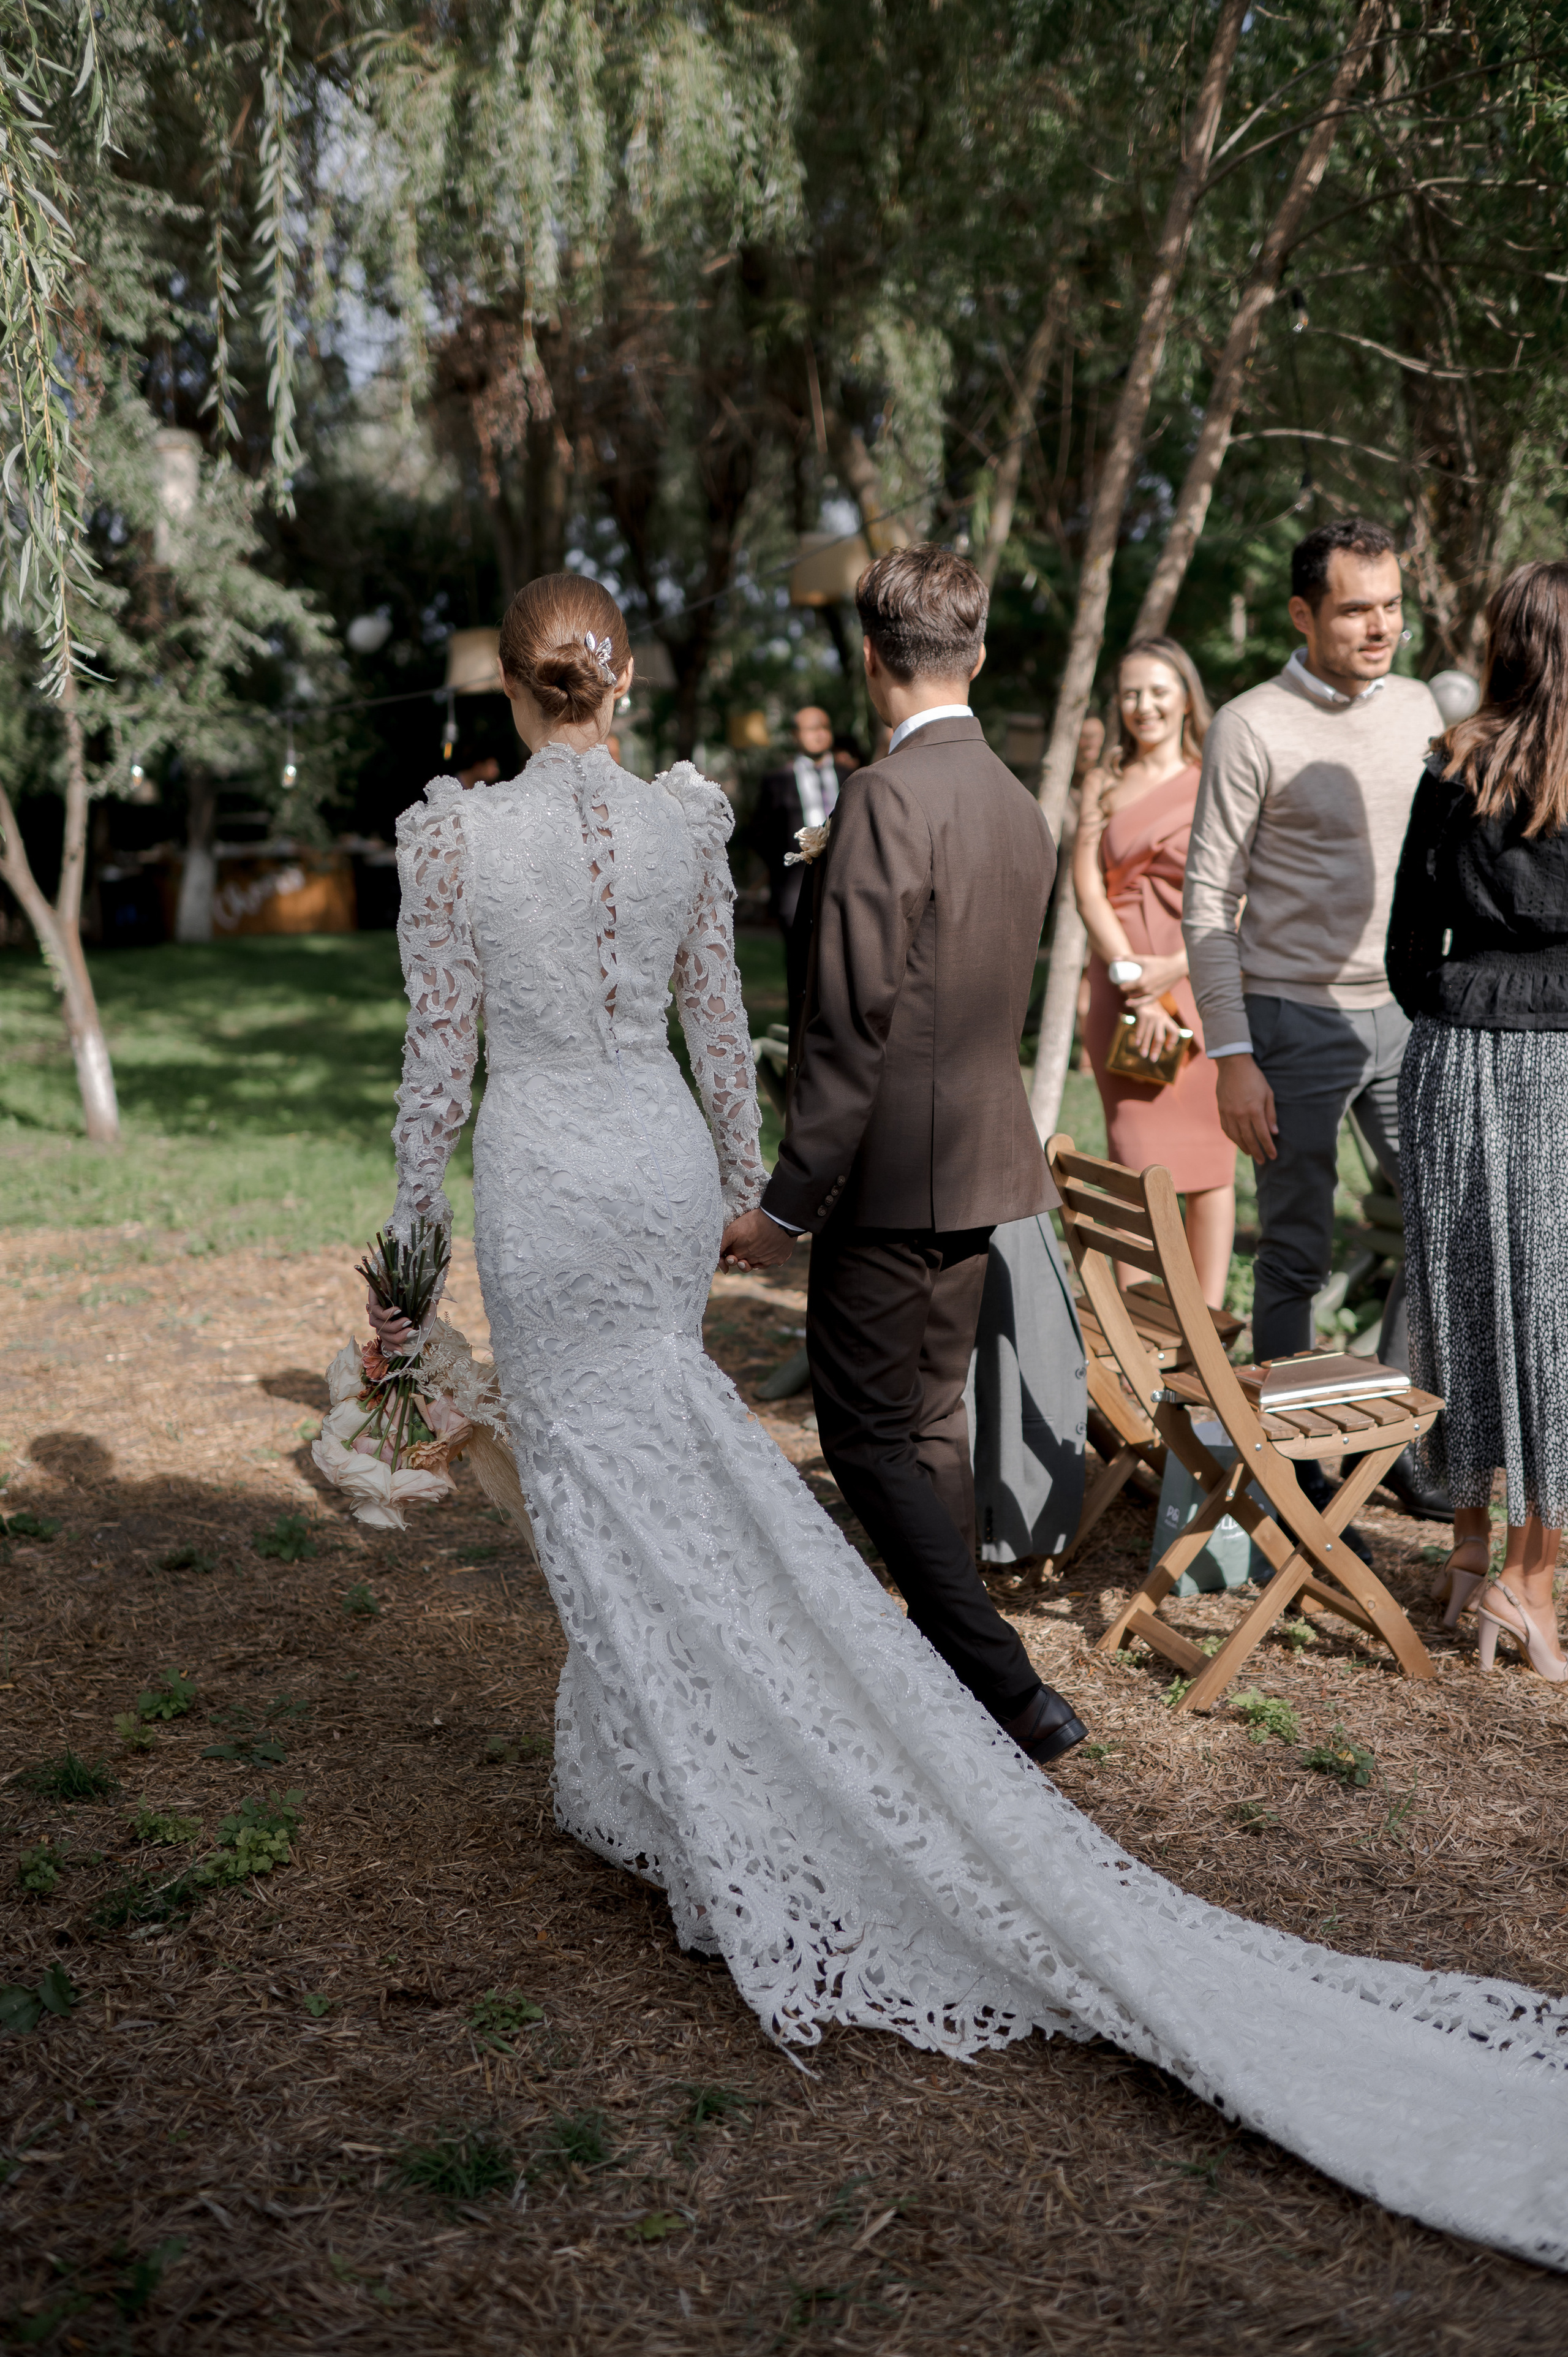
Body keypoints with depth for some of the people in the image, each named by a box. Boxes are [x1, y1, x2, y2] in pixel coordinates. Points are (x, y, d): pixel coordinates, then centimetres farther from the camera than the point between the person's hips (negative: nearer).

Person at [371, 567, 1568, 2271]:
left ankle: (740, 1834, 6)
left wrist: (408, 1235, 5)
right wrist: (739, 1179, 19)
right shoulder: (688, 817, 0)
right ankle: (613, 1783, 29)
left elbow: (438, 1054, -6)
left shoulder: (451, 833, -9)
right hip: (665, 1158, 4)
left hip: (543, 1175, -4)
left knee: (615, 1488, 3)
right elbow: (718, 1018, 7)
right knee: (628, 1455, 18)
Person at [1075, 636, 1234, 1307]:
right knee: (1134, 1157, 0)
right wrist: (1132, 983, -8)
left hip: (1201, 980, -2)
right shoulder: (1104, 784, 12)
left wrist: (1175, 968, -14)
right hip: (1119, 984, 2)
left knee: (1207, 1157, 0)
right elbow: (1088, 889, 3)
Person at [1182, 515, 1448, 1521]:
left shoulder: (1419, 710, 9)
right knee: (1297, 1256, 2)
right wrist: (1233, 1055, -14)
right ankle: (1297, 1473, 15)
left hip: (1404, 1014, 6)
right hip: (1295, 1021, -5)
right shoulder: (1251, 727, -8)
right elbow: (1208, 902, -9)